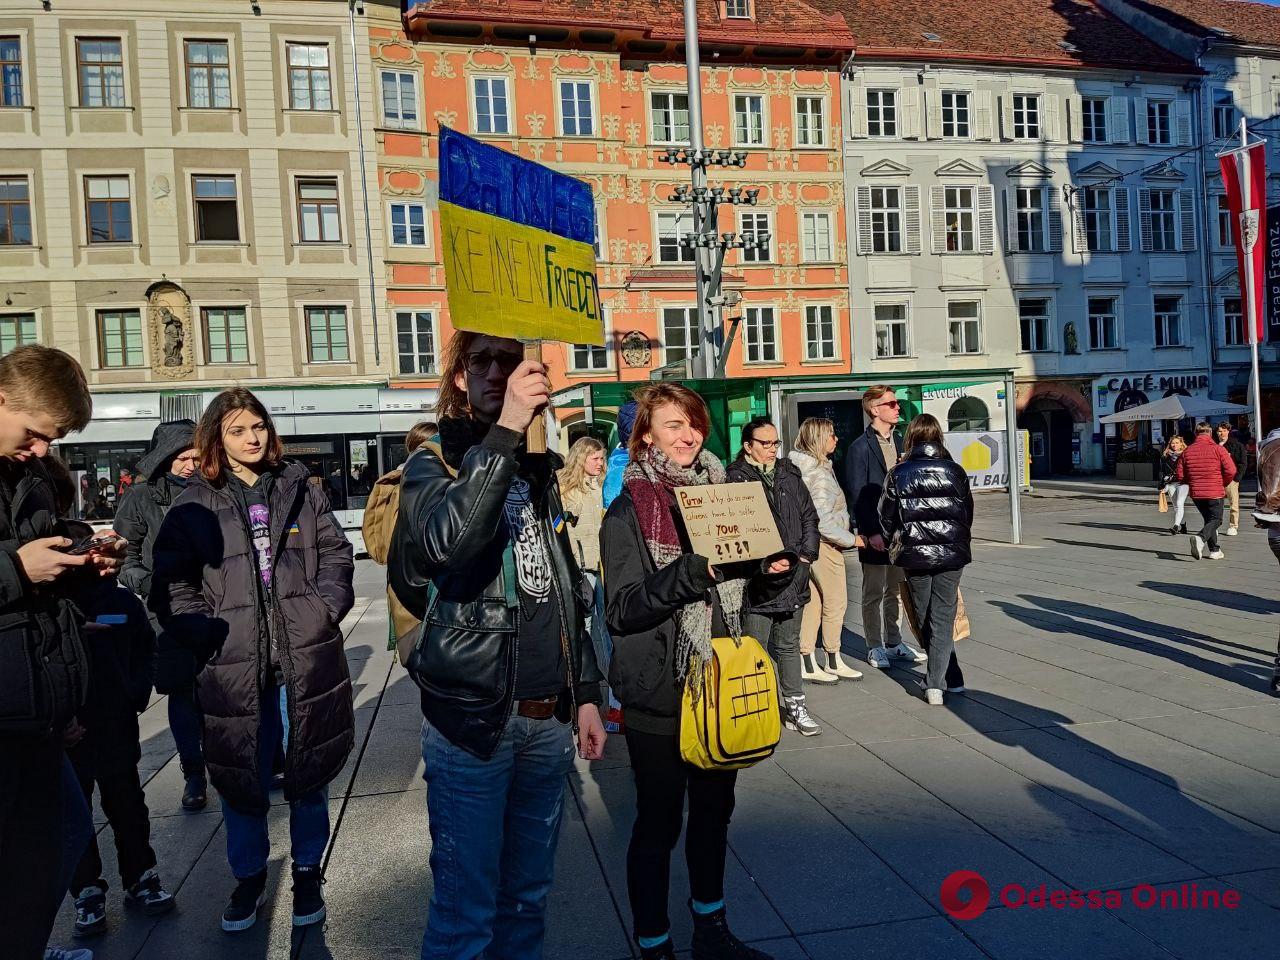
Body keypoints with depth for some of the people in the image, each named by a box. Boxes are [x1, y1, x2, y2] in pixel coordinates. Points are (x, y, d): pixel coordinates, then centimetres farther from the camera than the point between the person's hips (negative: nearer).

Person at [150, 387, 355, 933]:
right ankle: (249, 878, 35)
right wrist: (205, 631, -11)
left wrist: (325, 610, -5)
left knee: (309, 772, 12)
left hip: (307, 659, 1)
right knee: (242, 781, 12)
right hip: (234, 666, -1)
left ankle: (307, 874, 32)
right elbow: (172, 583, 1)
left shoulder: (300, 490, 7)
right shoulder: (195, 504, 2)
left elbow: (336, 554, 9)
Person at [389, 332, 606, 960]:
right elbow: (445, 543, -29)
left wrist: (585, 694, 14)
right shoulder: (431, 466, -4)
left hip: (549, 721, 5)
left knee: (528, 895, 18)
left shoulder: (538, 470, 11)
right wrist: (505, 432, -30)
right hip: (472, 720, -5)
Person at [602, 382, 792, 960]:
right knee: (658, 822, 7)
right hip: (658, 692, -5)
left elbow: (748, 584, 14)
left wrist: (775, 571, -8)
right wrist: (695, 571, -30)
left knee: (714, 809, 19)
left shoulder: (719, 493, 6)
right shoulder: (629, 510, -10)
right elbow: (623, 609, -18)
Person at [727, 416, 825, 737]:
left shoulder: (790, 475, 12)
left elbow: (809, 516, 16)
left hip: (793, 577, 6)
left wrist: (807, 553, 4)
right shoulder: (735, 479, -9)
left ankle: (794, 705, 28)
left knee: (789, 645, 17)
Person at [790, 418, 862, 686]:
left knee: (812, 602, 12)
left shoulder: (799, 468, 9)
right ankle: (833, 661, 16)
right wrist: (852, 540, -12)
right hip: (823, 544, -9)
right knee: (835, 602, 4)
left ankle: (807, 663, 17)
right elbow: (823, 521, -23)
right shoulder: (820, 474, -19)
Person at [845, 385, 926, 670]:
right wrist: (872, 532, -17)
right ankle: (875, 647, 14)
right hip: (874, 532, -7)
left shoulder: (898, 443, 12)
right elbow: (858, 495, -13)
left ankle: (893, 643, 25)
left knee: (895, 590, 14)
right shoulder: (860, 447, -9)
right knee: (874, 593, 3)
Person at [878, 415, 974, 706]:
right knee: (943, 619, 5)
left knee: (925, 620, 14)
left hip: (914, 555, 0)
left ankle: (951, 678, 24)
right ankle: (935, 683, -1)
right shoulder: (955, 472, -2)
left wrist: (897, 545, 18)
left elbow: (887, 517, 1)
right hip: (951, 553, 0)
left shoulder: (898, 474, -4)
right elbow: (968, 513, 8)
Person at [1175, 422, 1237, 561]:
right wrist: (1223, 484, 6)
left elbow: (1179, 475, 1)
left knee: (1209, 520, 18)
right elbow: (1231, 470, -12)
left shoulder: (1187, 451, 2)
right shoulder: (1218, 449, -8)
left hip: (1196, 493, 4)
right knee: (1216, 520, 5)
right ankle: (1200, 538, -24)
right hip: (1215, 492, -4)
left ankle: (1214, 551, 18)